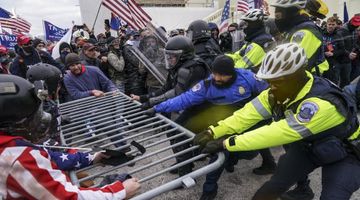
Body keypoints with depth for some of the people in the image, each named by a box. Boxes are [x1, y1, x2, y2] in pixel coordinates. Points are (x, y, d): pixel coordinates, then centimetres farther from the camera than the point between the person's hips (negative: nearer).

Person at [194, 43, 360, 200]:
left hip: (343, 154, -4)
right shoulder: (280, 90, -18)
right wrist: (213, 132, -28)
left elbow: (277, 133, -42)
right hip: (307, 145, 5)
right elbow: (248, 113, -20)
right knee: (275, 185, -2)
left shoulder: (322, 104, -39)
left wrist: (226, 143, -40)